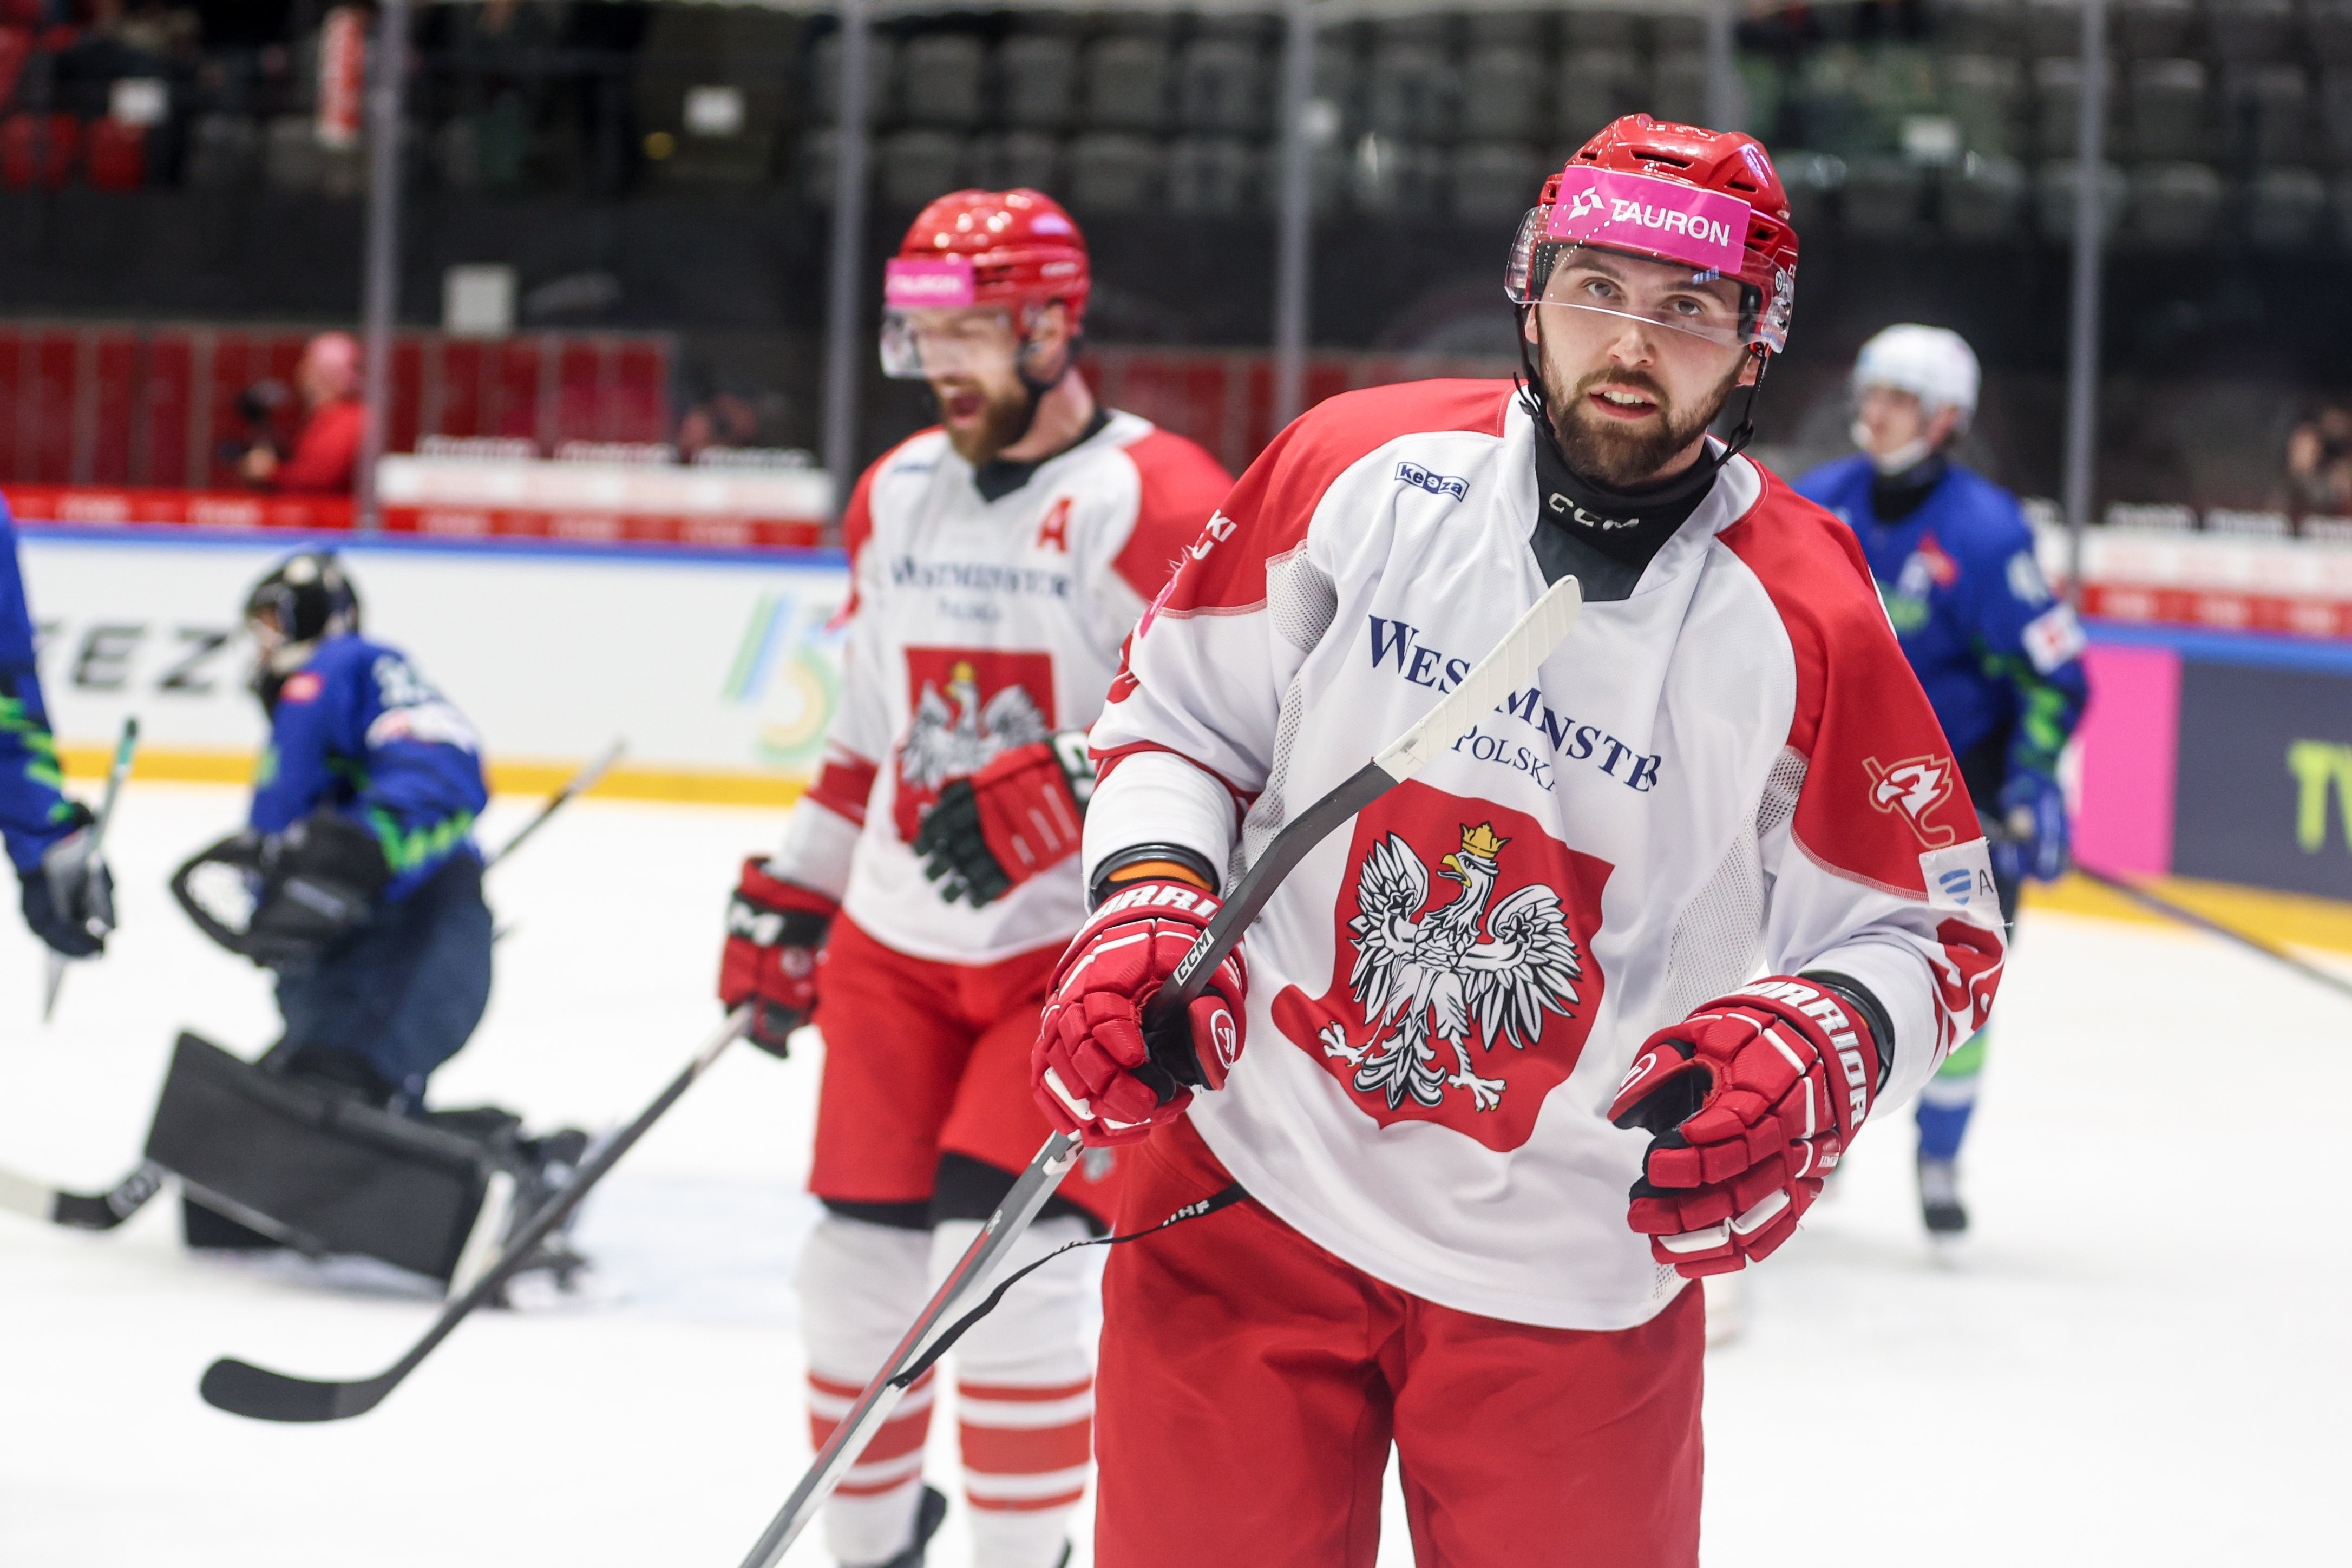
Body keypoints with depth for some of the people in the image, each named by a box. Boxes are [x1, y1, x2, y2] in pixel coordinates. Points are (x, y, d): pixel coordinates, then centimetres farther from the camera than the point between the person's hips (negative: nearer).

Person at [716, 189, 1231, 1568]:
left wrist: (1057, 799, -33)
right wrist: (787, 904, 20)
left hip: (1085, 948, -6)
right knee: (861, 1261, 6)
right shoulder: (897, 496, 10)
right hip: (900, 940, 6)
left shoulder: (1159, 506, -13)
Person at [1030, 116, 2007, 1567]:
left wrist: (1814, 1055, -23)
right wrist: (1148, 908, -10)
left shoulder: (1801, 617, -9)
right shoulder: (1360, 469, -5)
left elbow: (1930, 932, -3)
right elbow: (1182, 711, 7)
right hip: (1256, 1184, 1)